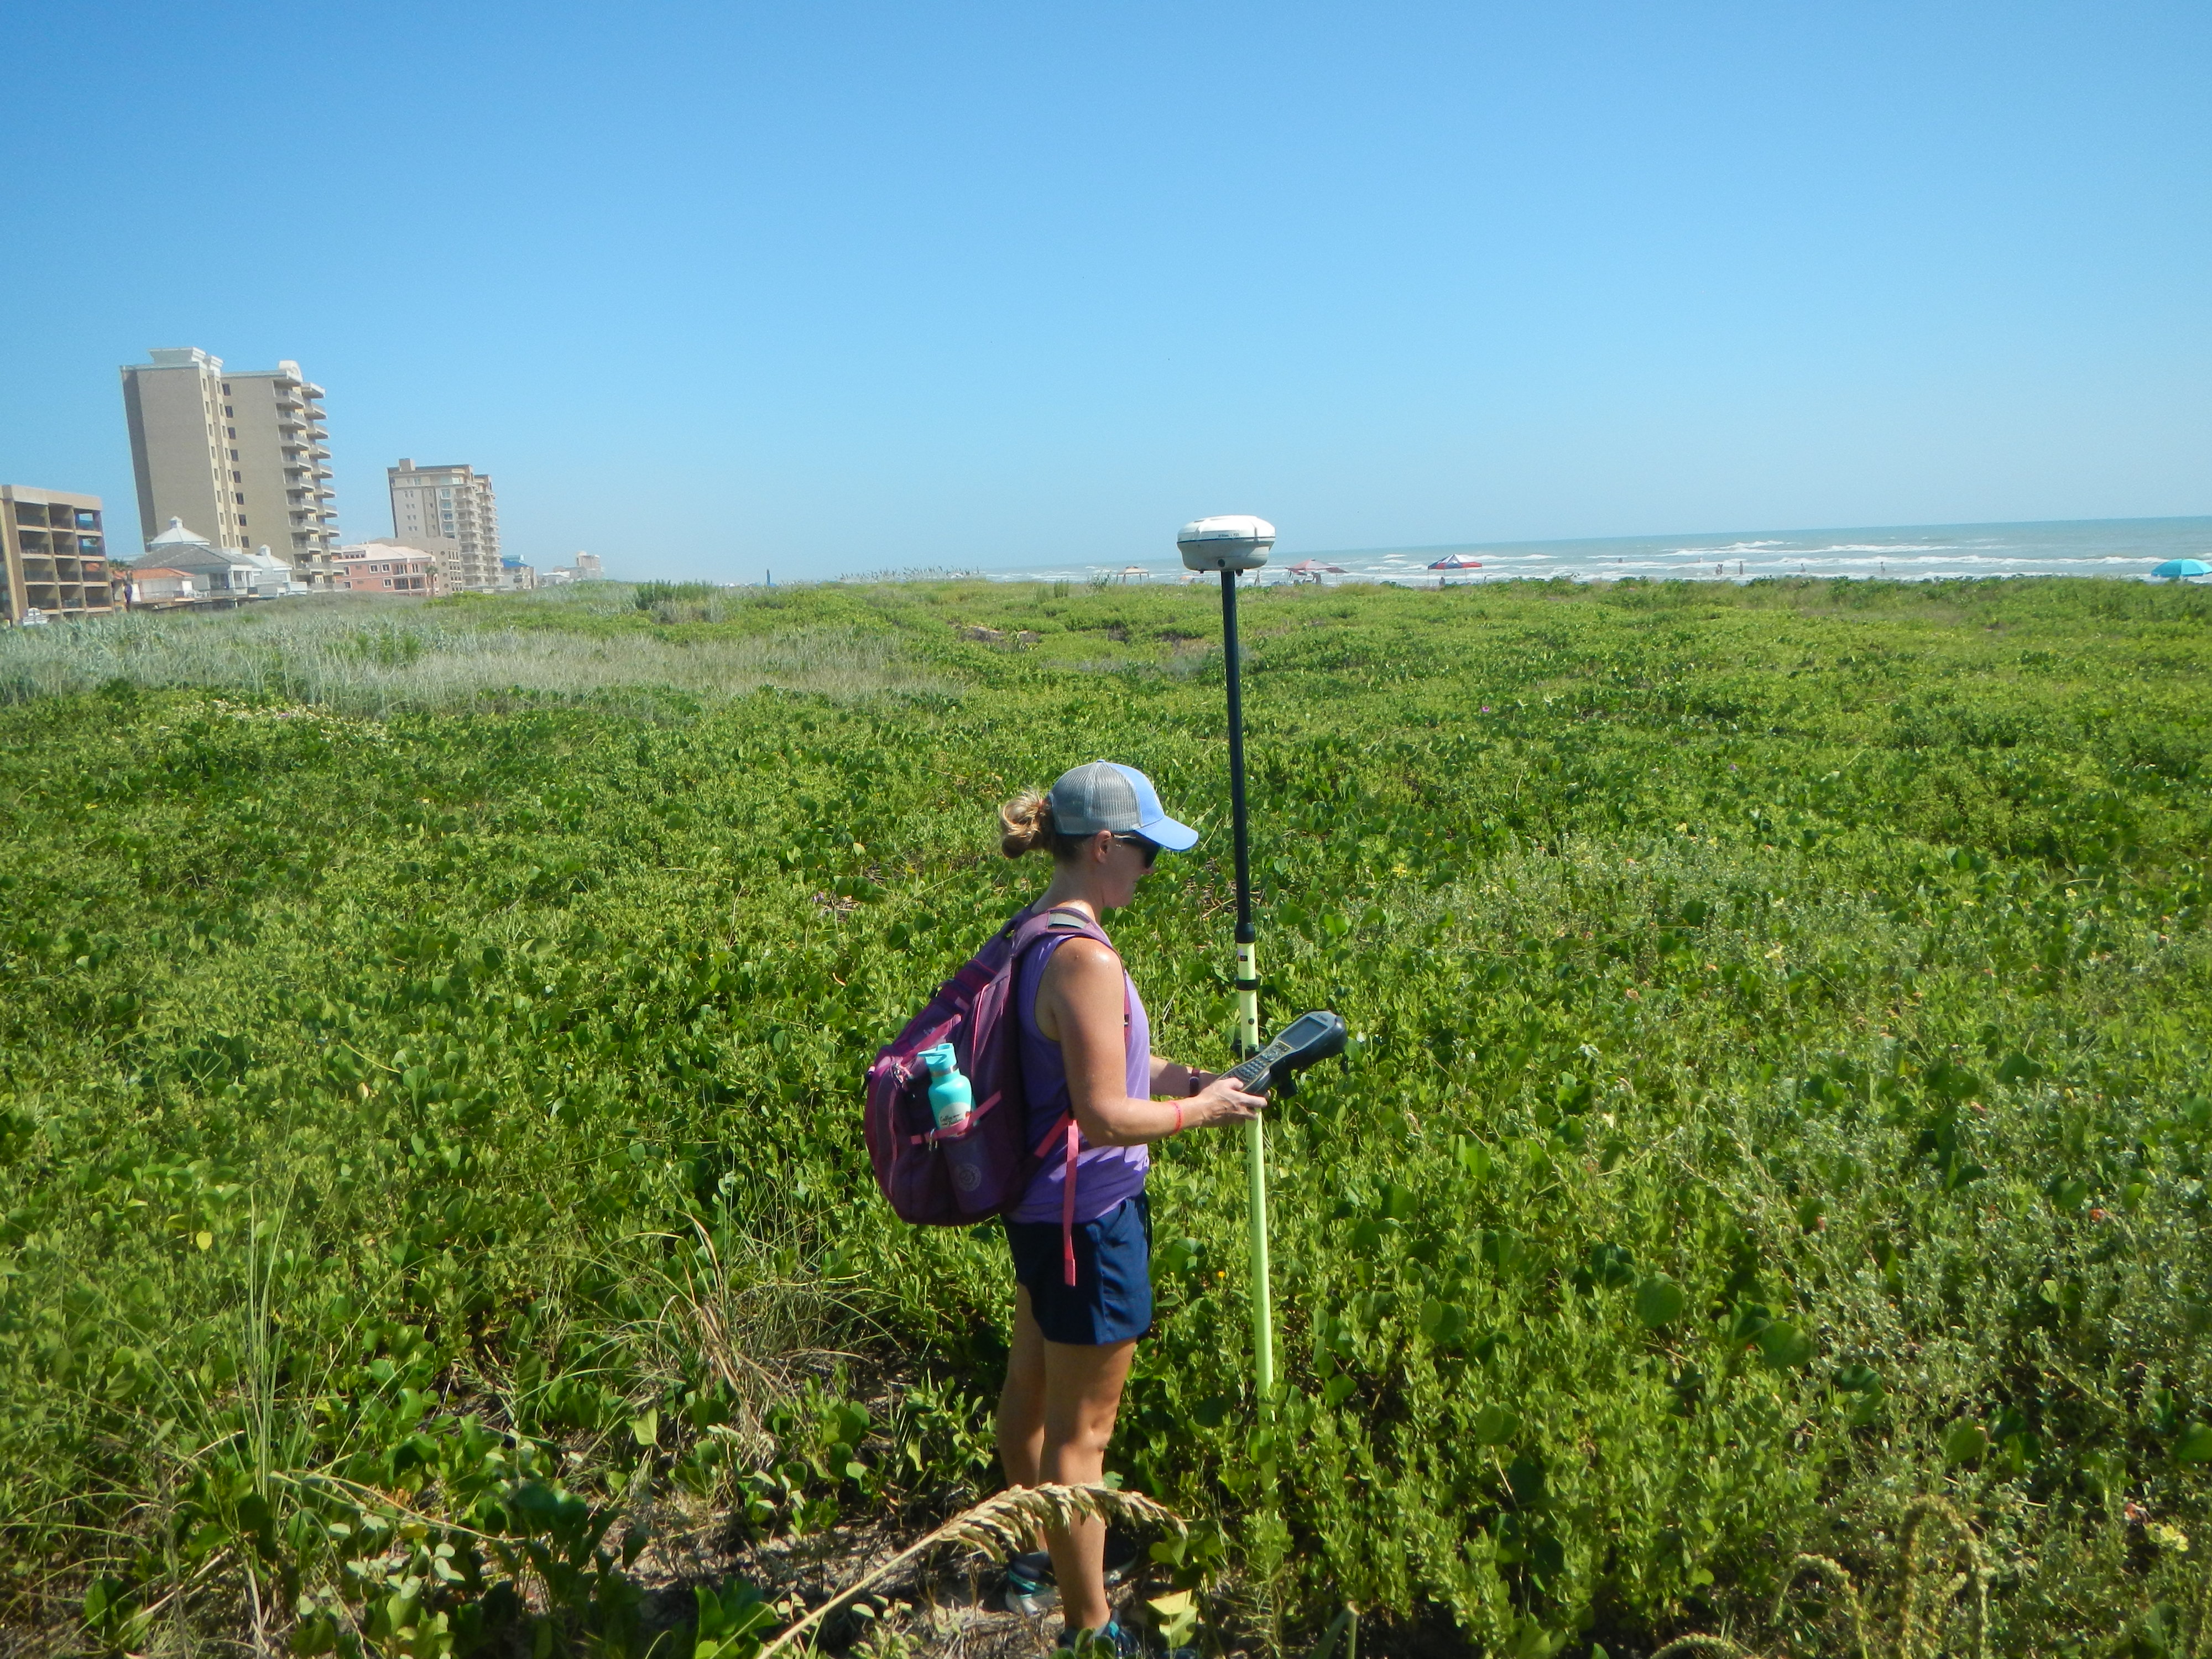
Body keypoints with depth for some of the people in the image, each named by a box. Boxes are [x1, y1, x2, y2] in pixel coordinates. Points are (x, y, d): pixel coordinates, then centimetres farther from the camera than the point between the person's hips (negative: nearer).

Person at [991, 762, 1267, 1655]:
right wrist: (1201, 1109, -12)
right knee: (1081, 1427, 6)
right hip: (1088, 1218, -10)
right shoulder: (1086, 960, -27)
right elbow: (1105, 1116, -26)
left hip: (1034, 1204, 10)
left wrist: (1186, 1074, 6)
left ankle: (1042, 1553, 48)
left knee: (1032, 1387, 26)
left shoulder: (1033, 937, 3)